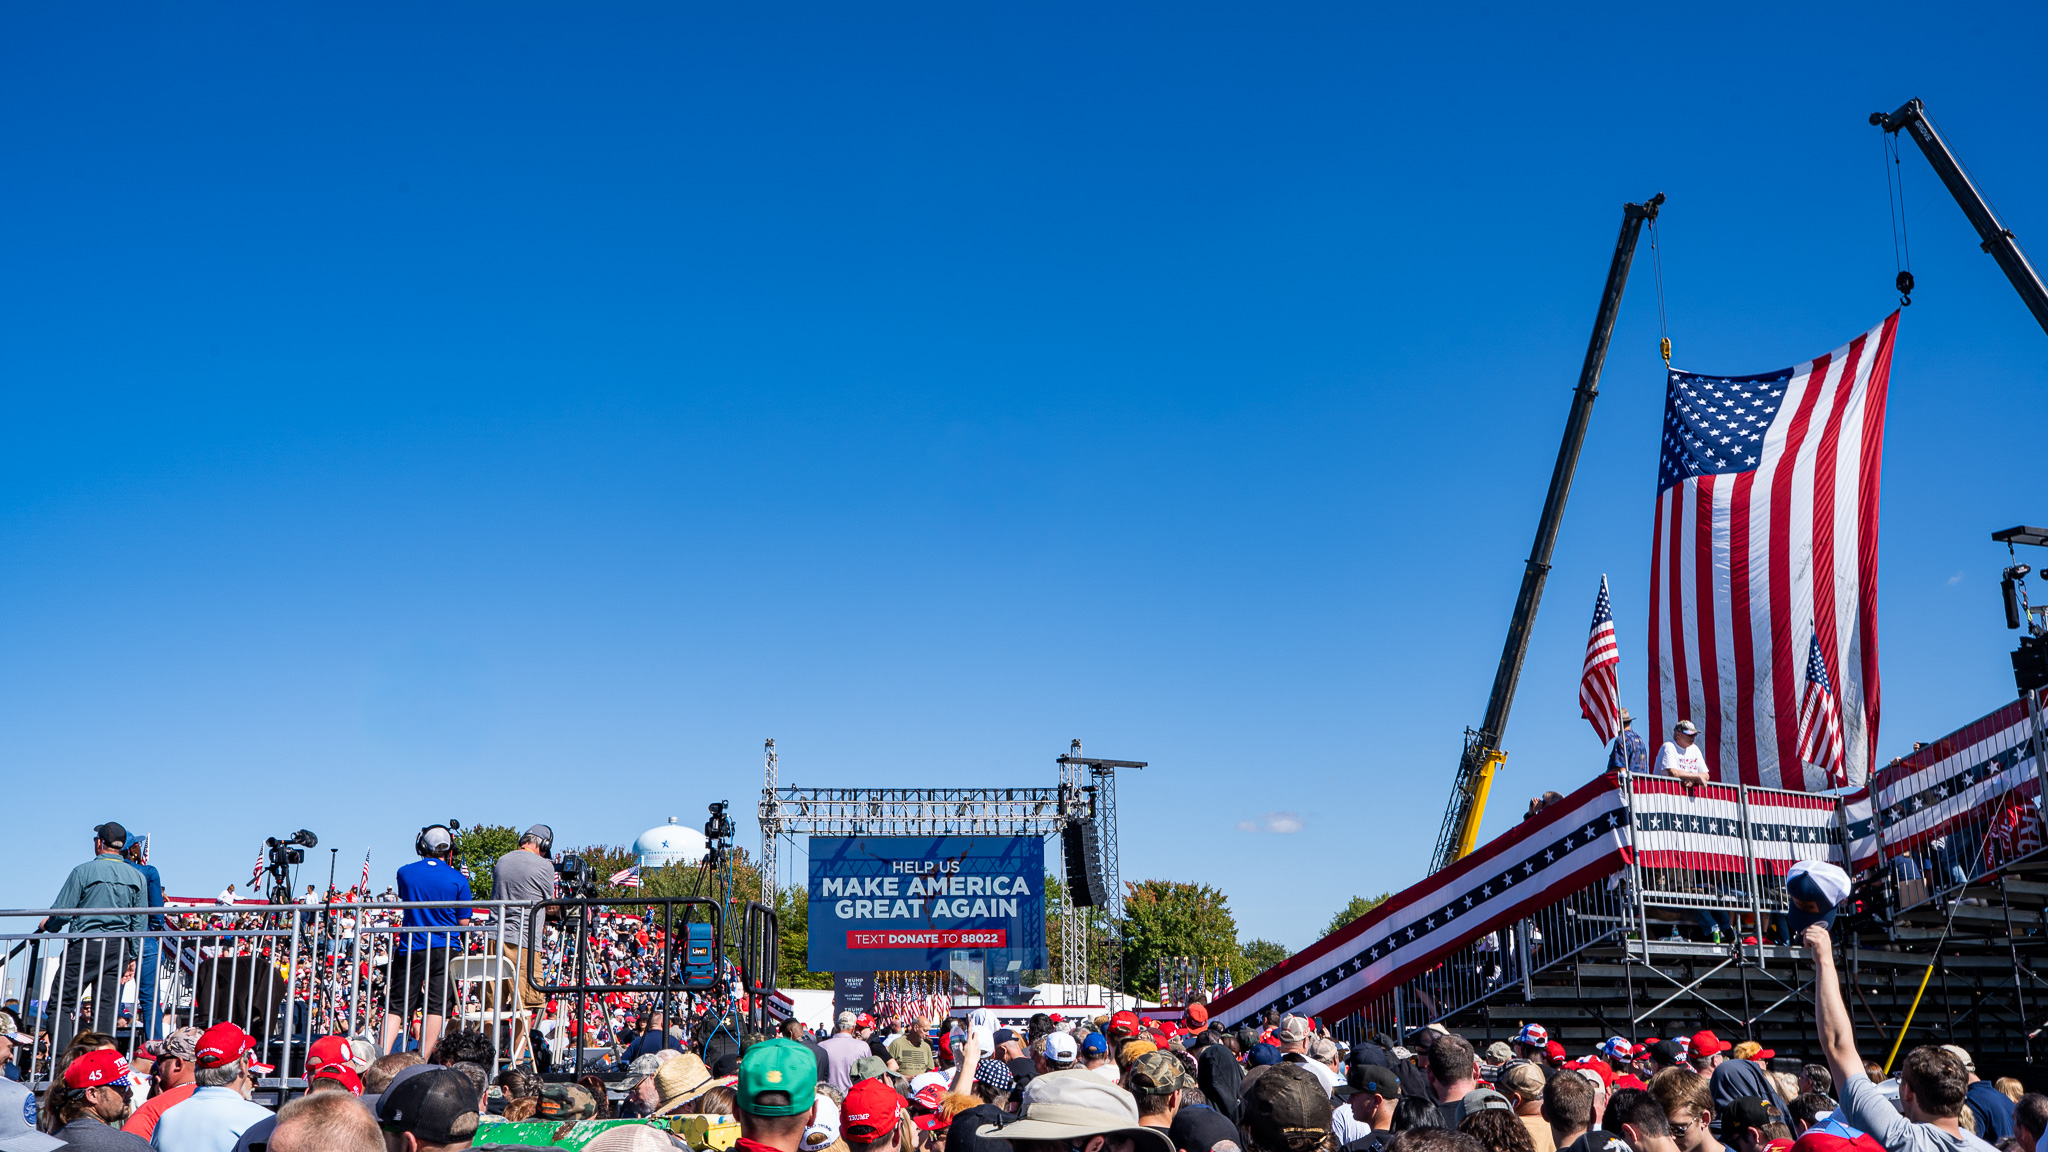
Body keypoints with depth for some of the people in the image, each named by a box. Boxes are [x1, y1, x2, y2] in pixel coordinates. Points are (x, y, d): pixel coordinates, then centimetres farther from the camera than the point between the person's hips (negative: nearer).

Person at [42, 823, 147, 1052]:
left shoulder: (83, 872, -6)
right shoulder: (137, 877, 7)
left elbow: (62, 912, -6)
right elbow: (139, 923, 9)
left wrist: (47, 925, 17)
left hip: (85, 945, -4)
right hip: (118, 948, 4)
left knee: (62, 1004, 2)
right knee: (107, 1008, 6)